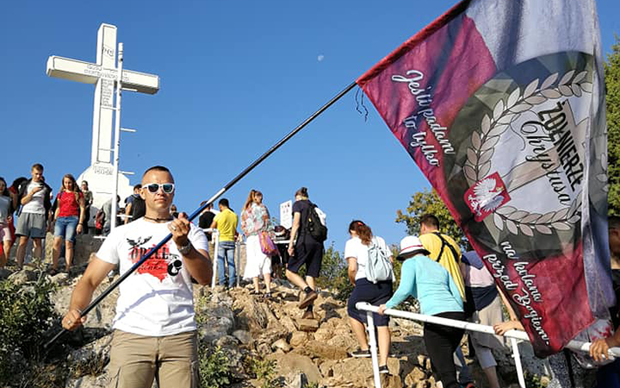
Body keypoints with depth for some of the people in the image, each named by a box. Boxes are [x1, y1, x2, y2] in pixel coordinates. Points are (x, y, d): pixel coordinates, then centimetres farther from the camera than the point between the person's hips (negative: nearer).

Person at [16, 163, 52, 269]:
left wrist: (49, 221, 8)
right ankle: (19, 267, -11)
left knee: (38, 242, -7)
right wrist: (32, 192, -8)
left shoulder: (46, 187, 16)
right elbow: (22, 201, 5)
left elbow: (48, 206, 15)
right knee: (23, 241, -8)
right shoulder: (25, 185, 15)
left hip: (39, 215, 0)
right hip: (25, 213, 0)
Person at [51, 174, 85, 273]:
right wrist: (54, 221, 14)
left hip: (73, 219, -3)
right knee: (57, 241, -13)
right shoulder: (60, 194, 19)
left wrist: (80, 223, -3)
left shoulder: (78, 194, 8)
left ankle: (67, 269, -8)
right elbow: (57, 208, 22)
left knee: (68, 243, -9)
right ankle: (54, 268, -13)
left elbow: (82, 208, 4)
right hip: (60, 219, 3)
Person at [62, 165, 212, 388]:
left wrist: (183, 244, -22)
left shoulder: (192, 234, 10)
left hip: (180, 336, 0)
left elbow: (205, 278, -6)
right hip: (131, 335, 0)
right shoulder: (122, 234, 13)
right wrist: (75, 310, -9)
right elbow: (90, 280, 11)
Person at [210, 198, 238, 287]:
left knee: (221, 262, 1)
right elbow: (234, 229, 11)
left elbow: (212, 228, -1)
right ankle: (231, 282, 2)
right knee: (231, 262, 5)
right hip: (231, 241, 3)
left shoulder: (219, 215, -7)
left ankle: (222, 282, -2)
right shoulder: (235, 215, 4)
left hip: (221, 240, -3)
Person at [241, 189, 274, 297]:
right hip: (262, 237, -3)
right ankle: (268, 289, -13)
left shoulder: (244, 210, 13)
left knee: (253, 264, 5)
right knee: (265, 263, -5)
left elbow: (243, 226, 12)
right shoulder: (262, 207, 1)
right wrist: (270, 234, 3)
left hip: (250, 239, 3)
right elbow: (267, 223, -3)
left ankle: (257, 289, 3)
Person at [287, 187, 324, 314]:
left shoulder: (298, 204, 7)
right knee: (311, 276, 5)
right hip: (318, 242, 6)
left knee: (290, 271, 1)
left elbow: (296, 223, -7)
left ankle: (309, 291, -22)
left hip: (304, 241, -6)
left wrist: (291, 242, -12)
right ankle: (309, 310, -4)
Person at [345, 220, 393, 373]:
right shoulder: (380, 240, 20)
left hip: (365, 283, -4)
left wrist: (353, 282, 10)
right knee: (382, 323, 4)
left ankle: (364, 348, 24)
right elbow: (390, 262, 12)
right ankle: (383, 364, -2)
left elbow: (352, 268, -6)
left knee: (353, 311, 22)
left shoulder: (352, 242, 5)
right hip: (386, 284, 5)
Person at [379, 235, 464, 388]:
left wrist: (388, 305, 9)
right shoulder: (439, 266, 27)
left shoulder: (411, 263, 10)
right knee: (444, 360, 23)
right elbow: (457, 295, 20)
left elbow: (405, 290, -5)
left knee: (446, 374, -5)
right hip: (458, 315, 7)